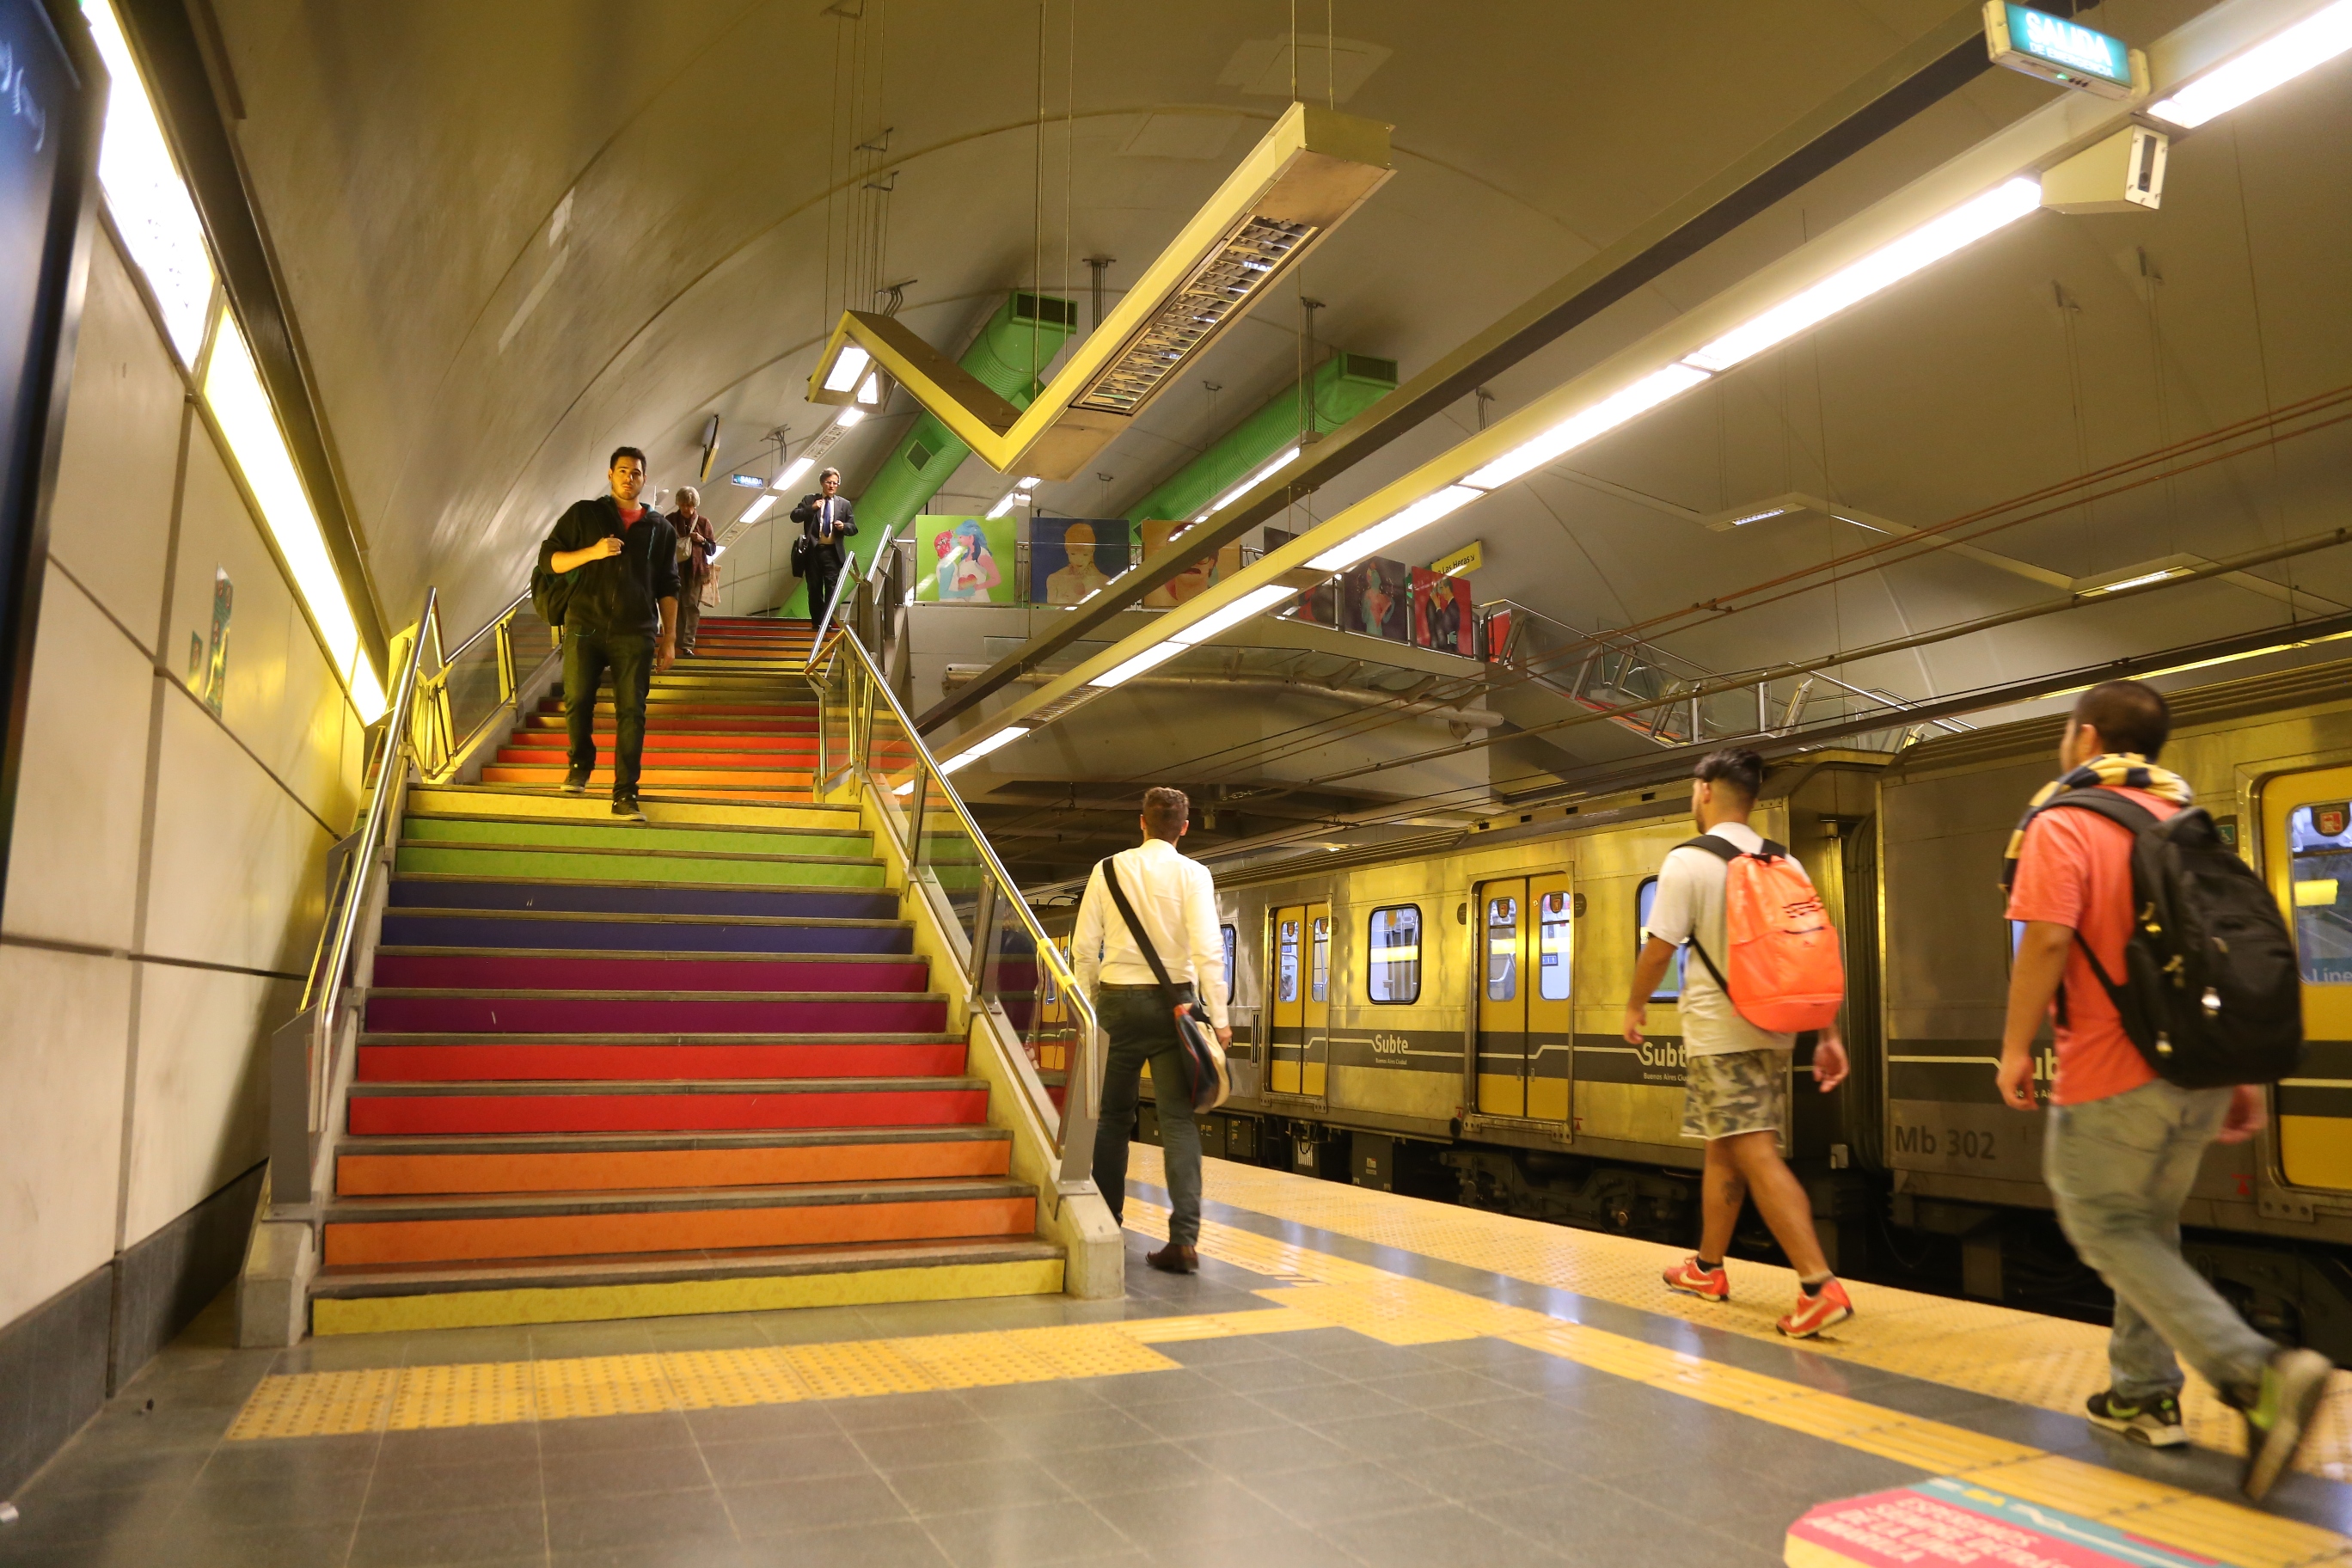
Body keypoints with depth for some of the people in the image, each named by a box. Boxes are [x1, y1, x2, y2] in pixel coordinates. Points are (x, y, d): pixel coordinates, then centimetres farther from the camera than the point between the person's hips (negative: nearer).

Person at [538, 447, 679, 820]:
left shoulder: (660, 528, 13)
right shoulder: (583, 514, 9)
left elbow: (668, 588, 14)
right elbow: (549, 558, 4)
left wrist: (669, 638, 8)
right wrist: (592, 552, -13)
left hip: (636, 634, 0)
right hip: (585, 626, 0)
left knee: (631, 712, -5)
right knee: (577, 701, -3)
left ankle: (625, 795, -2)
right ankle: (581, 764, 24)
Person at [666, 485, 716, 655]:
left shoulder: (703, 522, 3)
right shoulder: (670, 520, 2)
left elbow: (713, 550, 6)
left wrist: (702, 540, -12)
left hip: (696, 570, 0)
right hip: (674, 569, 0)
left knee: (692, 606, -1)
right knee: (675, 605, 4)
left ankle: (687, 644, 1)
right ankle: (674, 641, 12)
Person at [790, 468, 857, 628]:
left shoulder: (844, 504, 9)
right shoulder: (809, 500, 7)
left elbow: (854, 528, 10)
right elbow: (794, 516, -1)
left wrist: (844, 526, -12)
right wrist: (811, 508, -14)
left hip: (832, 552, 0)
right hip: (813, 550, 0)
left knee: (831, 587, -7)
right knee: (814, 588, 6)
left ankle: (827, 622, -6)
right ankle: (816, 622, 15)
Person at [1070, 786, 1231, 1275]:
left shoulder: (1108, 870, 3)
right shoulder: (1192, 874, -2)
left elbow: (1084, 947, 2)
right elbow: (1208, 948, -11)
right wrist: (1218, 1017, -8)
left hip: (1117, 999, 2)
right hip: (1174, 999, -1)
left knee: (1112, 1117, 14)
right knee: (1179, 1120, 0)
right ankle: (1184, 1239, -8)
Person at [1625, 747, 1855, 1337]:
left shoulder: (1688, 862, -10)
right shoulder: (1785, 864, 8)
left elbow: (1659, 950, -10)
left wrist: (1636, 1005, 6)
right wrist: (1829, 1035, 9)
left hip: (1719, 1032, -7)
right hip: (1774, 1029, 7)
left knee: (1755, 1155, -8)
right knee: (1723, 1150, 19)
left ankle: (1820, 1287, -16)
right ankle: (1707, 1269, 31)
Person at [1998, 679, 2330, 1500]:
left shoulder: (2061, 824, -10)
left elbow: (2047, 940, -21)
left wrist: (2016, 1048, -11)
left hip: (2113, 1074, -8)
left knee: (2105, 1226, 3)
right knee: (2150, 1227, 19)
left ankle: (2254, 1371, -13)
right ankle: (2144, 1396, 25)